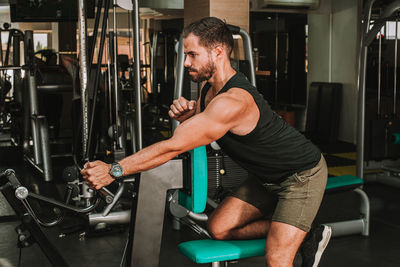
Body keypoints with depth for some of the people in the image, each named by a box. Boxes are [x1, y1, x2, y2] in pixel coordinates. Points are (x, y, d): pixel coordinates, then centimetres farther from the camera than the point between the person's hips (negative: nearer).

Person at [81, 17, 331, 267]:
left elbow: (174, 146, -34)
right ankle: (304, 235, 12)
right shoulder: (211, 88, -3)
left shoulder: (233, 101, -33)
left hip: (303, 174, -9)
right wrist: (186, 113, -15)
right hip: (267, 177, 9)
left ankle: (309, 237, 13)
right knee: (219, 228, 3)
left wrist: (114, 170, -30)